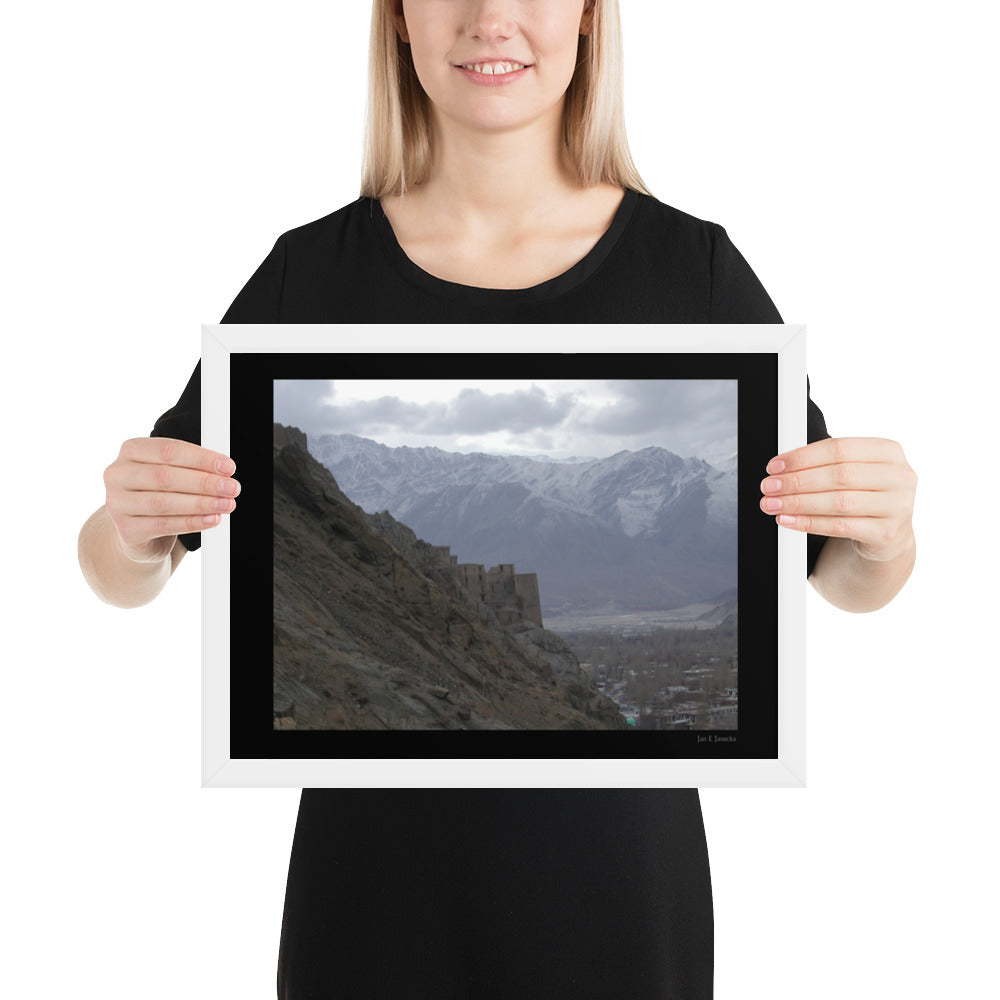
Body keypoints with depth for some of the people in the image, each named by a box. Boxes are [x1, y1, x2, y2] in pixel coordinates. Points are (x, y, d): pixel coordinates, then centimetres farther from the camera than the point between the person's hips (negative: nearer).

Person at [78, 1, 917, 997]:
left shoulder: (693, 267, -6)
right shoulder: (313, 271, -4)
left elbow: (844, 579, 1)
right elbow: (120, 578, 1)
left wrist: (885, 536, -21)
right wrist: (132, 527, -22)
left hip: (616, 865, 0)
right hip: (378, 870, 1)